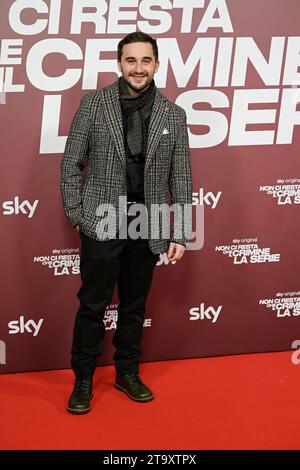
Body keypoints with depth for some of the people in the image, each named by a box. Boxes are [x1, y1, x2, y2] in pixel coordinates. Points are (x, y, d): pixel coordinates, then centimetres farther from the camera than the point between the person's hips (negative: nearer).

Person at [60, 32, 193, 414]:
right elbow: (71, 163, 1)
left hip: (148, 228, 2)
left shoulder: (173, 114, 2)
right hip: (102, 224, -2)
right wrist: (76, 216, -4)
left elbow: (180, 177, 4)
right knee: (93, 305, 5)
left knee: (135, 305, 14)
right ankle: (83, 380, 18)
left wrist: (180, 234, 1)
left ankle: (127, 373, 29)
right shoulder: (93, 103, -2)